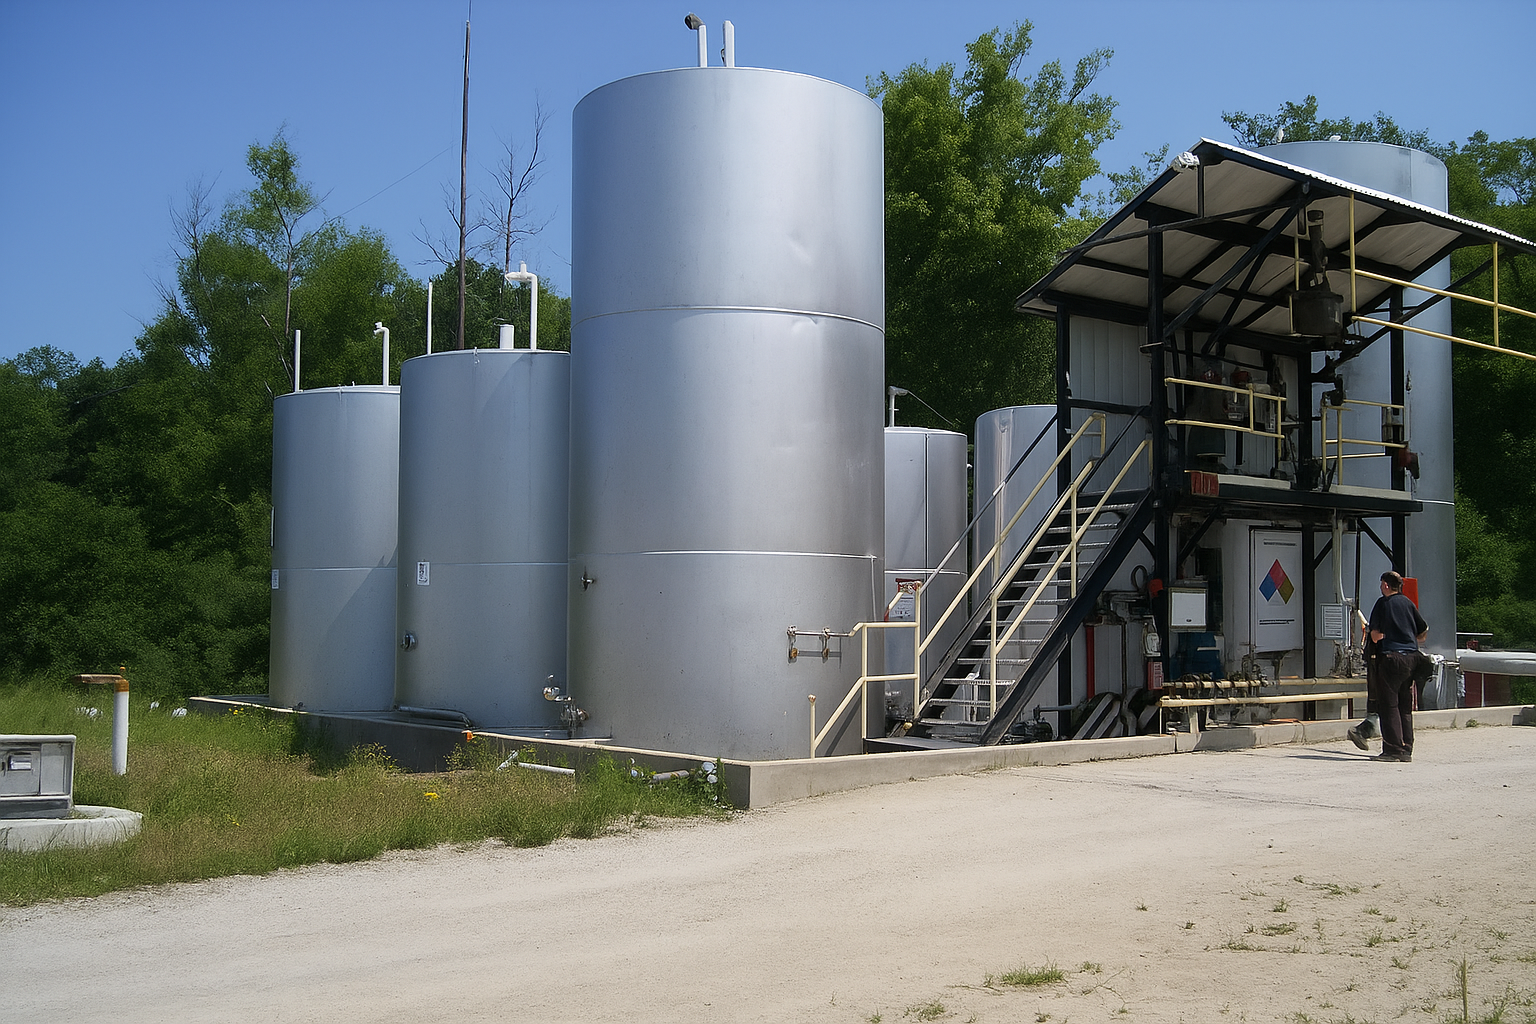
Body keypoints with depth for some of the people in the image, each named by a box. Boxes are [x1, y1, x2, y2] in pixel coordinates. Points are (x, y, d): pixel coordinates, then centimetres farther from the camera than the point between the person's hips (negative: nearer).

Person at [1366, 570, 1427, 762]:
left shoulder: (1383, 603, -4)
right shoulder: (1408, 603, 11)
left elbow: (1375, 633, -10)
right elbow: (1424, 631, 14)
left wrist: (1377, 637, 12)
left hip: (1390, 657, -6)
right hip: (1410, 658, 6)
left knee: (1389, 705, -3)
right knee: (1406, 706, 11)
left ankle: (1393, 749, -7)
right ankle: (1407, 749, 11)